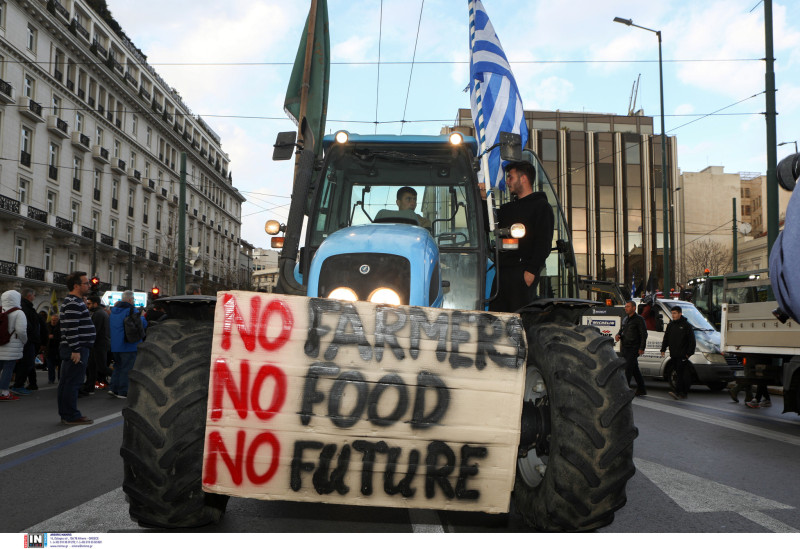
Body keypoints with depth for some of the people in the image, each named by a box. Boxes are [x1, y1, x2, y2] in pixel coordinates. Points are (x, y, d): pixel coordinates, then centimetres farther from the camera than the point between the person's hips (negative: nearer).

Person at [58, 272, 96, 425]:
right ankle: (71, 416, -2)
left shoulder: (74, 302, 18)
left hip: (75, 349, 11)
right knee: (73, 383, -6)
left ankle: (65, 414, 21)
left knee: (66, 382, 13)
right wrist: (76, 350, -23)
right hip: (77, 349, -11)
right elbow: (72, 329, -22)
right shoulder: (74, 303, -16)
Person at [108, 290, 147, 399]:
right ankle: (123, 392, 1)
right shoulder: (131, 310, -13)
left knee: (118, 366, 19)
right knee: (127, 368, -1)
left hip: (115, 345, 8)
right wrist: (142, 317, 6)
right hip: (129, 345, -7)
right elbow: (143, 325, -13)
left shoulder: (114, 310, 11)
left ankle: (113, 388, 12)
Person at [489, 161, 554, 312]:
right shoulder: (507, 208, 26)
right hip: (502, 270, 7)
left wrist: (532, 270, -17)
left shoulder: (541, 206, 3)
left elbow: (544, 243, -7)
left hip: (524, 272, -7)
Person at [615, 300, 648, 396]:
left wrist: (642, 348, -16)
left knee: (628, 369, -12)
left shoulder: (639, 319, -7)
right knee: (635, 370, 14)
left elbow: (644, 334, -10)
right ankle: (642, 389, 23)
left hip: (633, 349, -8)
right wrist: (617, 335, -1)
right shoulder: (625, 319, 16)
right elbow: (621, 330, 23)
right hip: (624, 348, 8)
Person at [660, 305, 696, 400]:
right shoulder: (670, 325, 15)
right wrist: (663, 349, 12)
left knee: (682, 374, -10)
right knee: (679, 373, 8)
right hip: (673, 355, 6)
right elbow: (666, 338, 20)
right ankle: (684, 393, 15)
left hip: (683, 355, -6)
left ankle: (677, 392, -18)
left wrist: (689, 353, -9)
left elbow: (692, 341, -3)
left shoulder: (687, 325, -3)